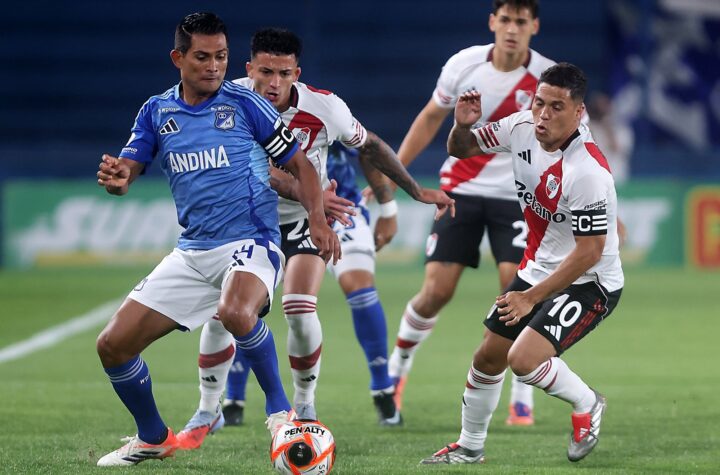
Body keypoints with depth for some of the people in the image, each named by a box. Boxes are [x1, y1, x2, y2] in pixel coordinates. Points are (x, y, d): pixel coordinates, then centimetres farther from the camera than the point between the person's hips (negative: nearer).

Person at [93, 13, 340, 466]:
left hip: (250, 242, -5)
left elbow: (299, 163, 2)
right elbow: (126, 169, 2)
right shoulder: (156, 112, 9)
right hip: (191, 253, 5)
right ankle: (153, 439, 23)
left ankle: (280, 409, -16)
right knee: (113, 344, 0)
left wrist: (318, 220, -13)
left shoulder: (244, 103, -2)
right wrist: (117, 177, -23)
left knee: (236, 311, -39)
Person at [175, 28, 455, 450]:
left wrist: (417, 191, 1)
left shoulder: (324, 107, -22)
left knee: (300, 311, -19)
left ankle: (305, 407, 6)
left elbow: (370, 146, -4)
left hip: (306, 219, -1)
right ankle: (209, 412, 13)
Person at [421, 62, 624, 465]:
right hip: (538, 268, 8)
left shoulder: (589, 171, -30)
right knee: (488, 358, 13)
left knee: (523, 359, -24)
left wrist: (531, 298, -22)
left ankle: (586, 404, 5)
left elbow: (589, 252, -26)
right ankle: (470, 448, 35)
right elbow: (462, 150, 7)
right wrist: (463, 125, -17)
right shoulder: (521, 128, -9)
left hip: (589, 283, -8)